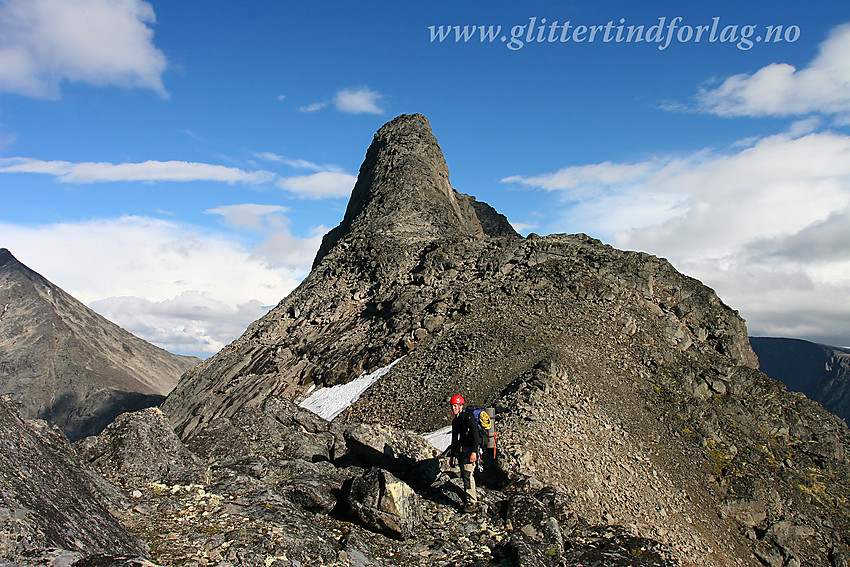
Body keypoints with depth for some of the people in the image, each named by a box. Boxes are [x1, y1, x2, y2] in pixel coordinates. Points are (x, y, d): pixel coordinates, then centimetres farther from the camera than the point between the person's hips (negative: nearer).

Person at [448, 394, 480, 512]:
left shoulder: (468, 417, -8)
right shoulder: (455, 421, 18)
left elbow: (475, 435, -16)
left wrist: (474, 452, -24)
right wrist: (451, 456, 24)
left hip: (469, 450, -8)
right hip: (460, 451, 8)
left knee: (468, 475, -14)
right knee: (464, 476, 9)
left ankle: (472, 503, -10)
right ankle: (474, 498, 20)